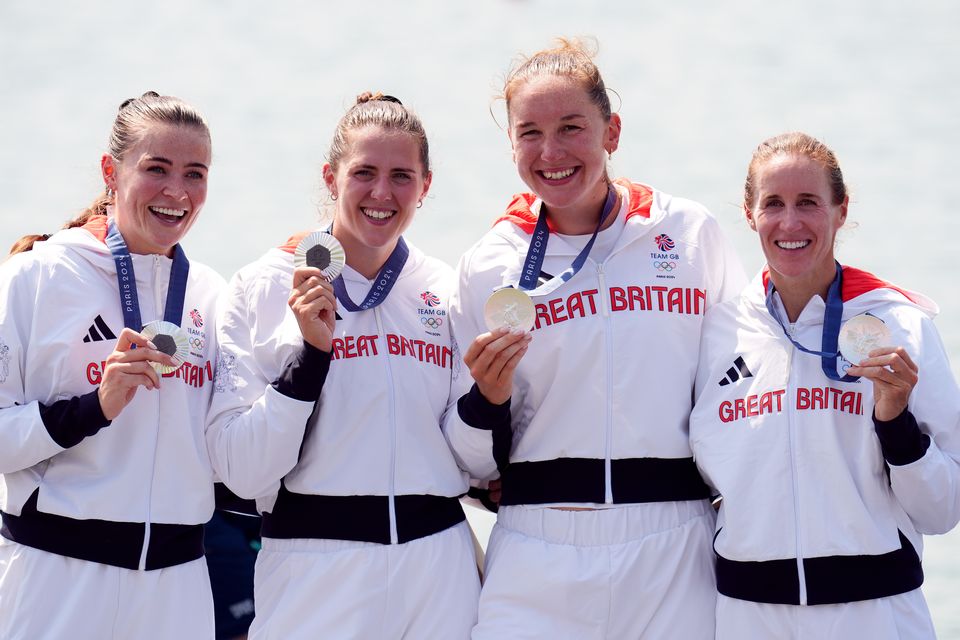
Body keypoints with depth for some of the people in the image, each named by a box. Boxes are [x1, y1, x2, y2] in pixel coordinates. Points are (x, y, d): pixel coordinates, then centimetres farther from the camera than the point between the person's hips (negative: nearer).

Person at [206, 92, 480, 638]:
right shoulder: (264, 285, -3)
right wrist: (311, 350, -17)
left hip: (438, 570, 3)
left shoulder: (446, 291, 6)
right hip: (315, 575, -3)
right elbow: (241, 471, -10)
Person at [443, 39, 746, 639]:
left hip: (674, 562, 0)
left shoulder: (692, 233, 3)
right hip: (539, 563, 0)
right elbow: (475, 462, 8)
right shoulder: (489, 264, 5)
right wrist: (486, 400, -12)